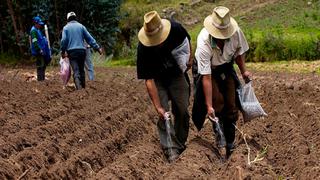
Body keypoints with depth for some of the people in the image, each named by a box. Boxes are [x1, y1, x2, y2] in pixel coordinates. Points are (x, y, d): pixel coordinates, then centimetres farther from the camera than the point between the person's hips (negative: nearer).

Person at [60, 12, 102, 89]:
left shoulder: (66, 28, 5)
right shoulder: (81, 26, 9)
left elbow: (64, 40, -4)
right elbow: (89, 38, 5)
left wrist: (63, 51, 8)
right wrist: (97, 47, 5)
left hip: (71, 51, -2)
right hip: (82, 50, 2)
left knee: (76, 71, -9)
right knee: (82, 70, 15)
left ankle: (79, 88, -25)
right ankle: (83, 87, 18)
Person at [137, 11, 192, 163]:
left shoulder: (175, 29, -28)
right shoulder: (143, 49, -34)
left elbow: (186, 40, 1)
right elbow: (149, 81, -29)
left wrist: (189, 58, 0)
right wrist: (158, 107, -30)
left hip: (177, 75, 2)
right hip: (158, 80, -2)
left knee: (182, 111, 2)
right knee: (164, 114, -13)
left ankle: (180, 146, 17)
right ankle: (171, 150, -10)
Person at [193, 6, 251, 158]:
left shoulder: (236, 32, -28)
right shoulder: (204, 43, -38)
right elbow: (206, 77, -35)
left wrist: (244, 71, -6)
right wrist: (209, 106, -35)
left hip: (226, 67, 4)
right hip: (208, 69, -3)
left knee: (232, 105, -1)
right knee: (217, 100, -25)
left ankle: (230, 145, 13)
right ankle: (218, 133, -2)